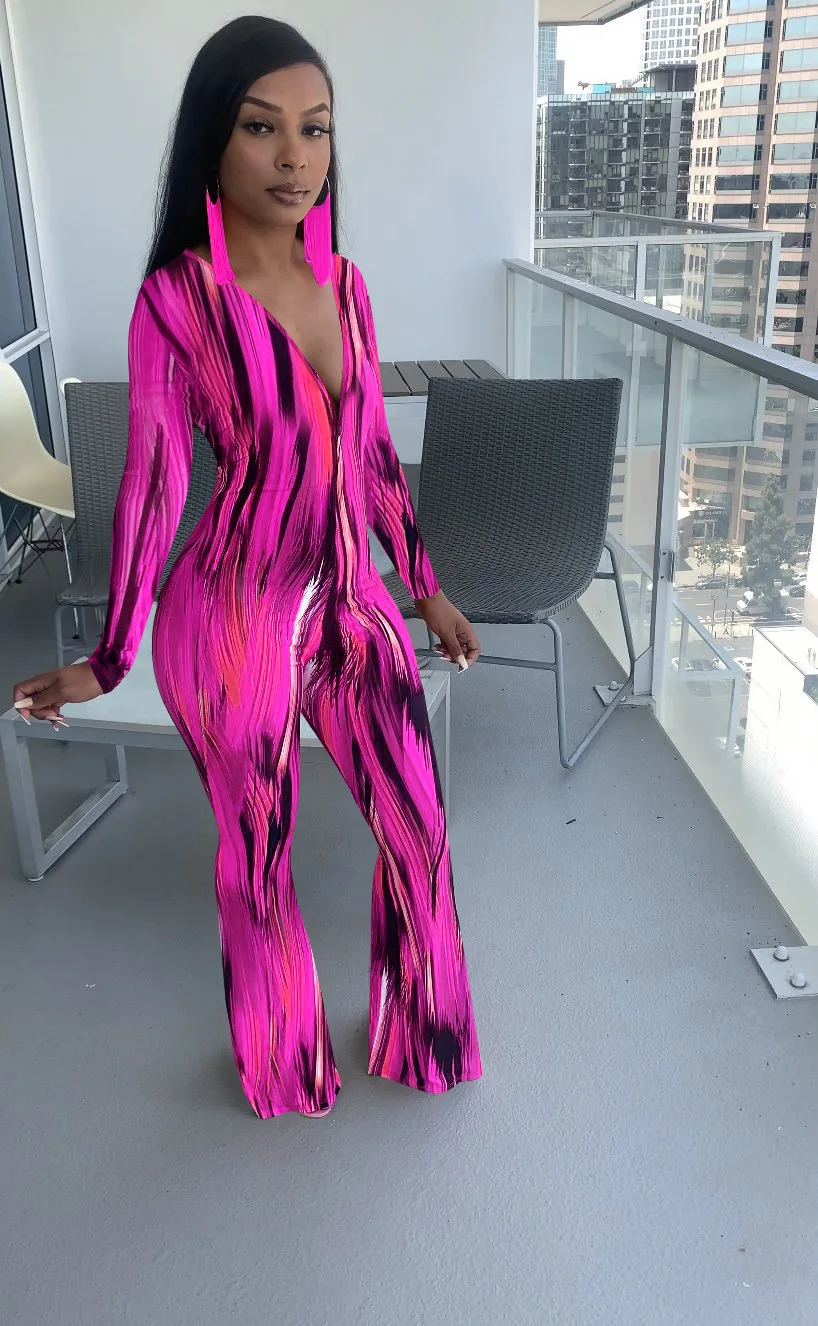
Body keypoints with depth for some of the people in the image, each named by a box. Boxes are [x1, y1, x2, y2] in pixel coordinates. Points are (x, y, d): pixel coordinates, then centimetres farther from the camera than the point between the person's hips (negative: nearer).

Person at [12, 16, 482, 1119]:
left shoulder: (344, 283, 4)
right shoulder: (179, 296, -12)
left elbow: (375, 452, 11)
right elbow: (153, 480, -10)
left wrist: (428, 587, 15)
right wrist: (110, 657, -7)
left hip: (353, 603, 5)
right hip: (236, 618, -5)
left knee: (419, 827, 13)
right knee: (258, 855, 13)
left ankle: (421, 1037, 40)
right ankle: (285, 1063, 41)